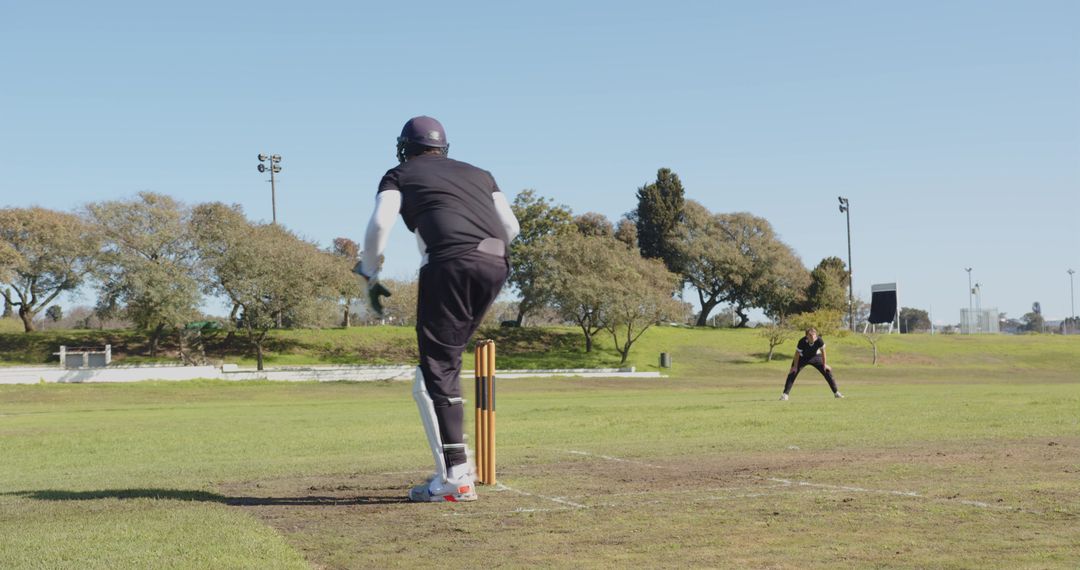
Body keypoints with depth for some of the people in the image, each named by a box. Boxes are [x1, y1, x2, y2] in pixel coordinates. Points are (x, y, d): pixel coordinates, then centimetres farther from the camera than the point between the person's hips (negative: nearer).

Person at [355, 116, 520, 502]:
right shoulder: (478, 173, 32)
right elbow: (511, 228, 21)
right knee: (444, 363, 19)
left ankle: (455, 478, -13)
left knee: (437, 372, -4)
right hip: (496, 265, 6)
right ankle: (457, 463, 16)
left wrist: (369, 275, 10)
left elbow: (380, 223, 0)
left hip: (450, 263, -6)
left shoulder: (400, 175, 19)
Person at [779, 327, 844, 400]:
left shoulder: (819, 340, -31)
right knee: (792, 373, -17)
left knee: (827, 371, -2)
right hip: (802, 358, -2)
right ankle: (785, 394, -12)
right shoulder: (802, 341, -35)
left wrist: (824, 364, -7)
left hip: (815, 357, 2)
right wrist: (795, 366, -16)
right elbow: (797, 354, -22)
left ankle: (836, 393, 13)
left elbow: (822, 351, -14)